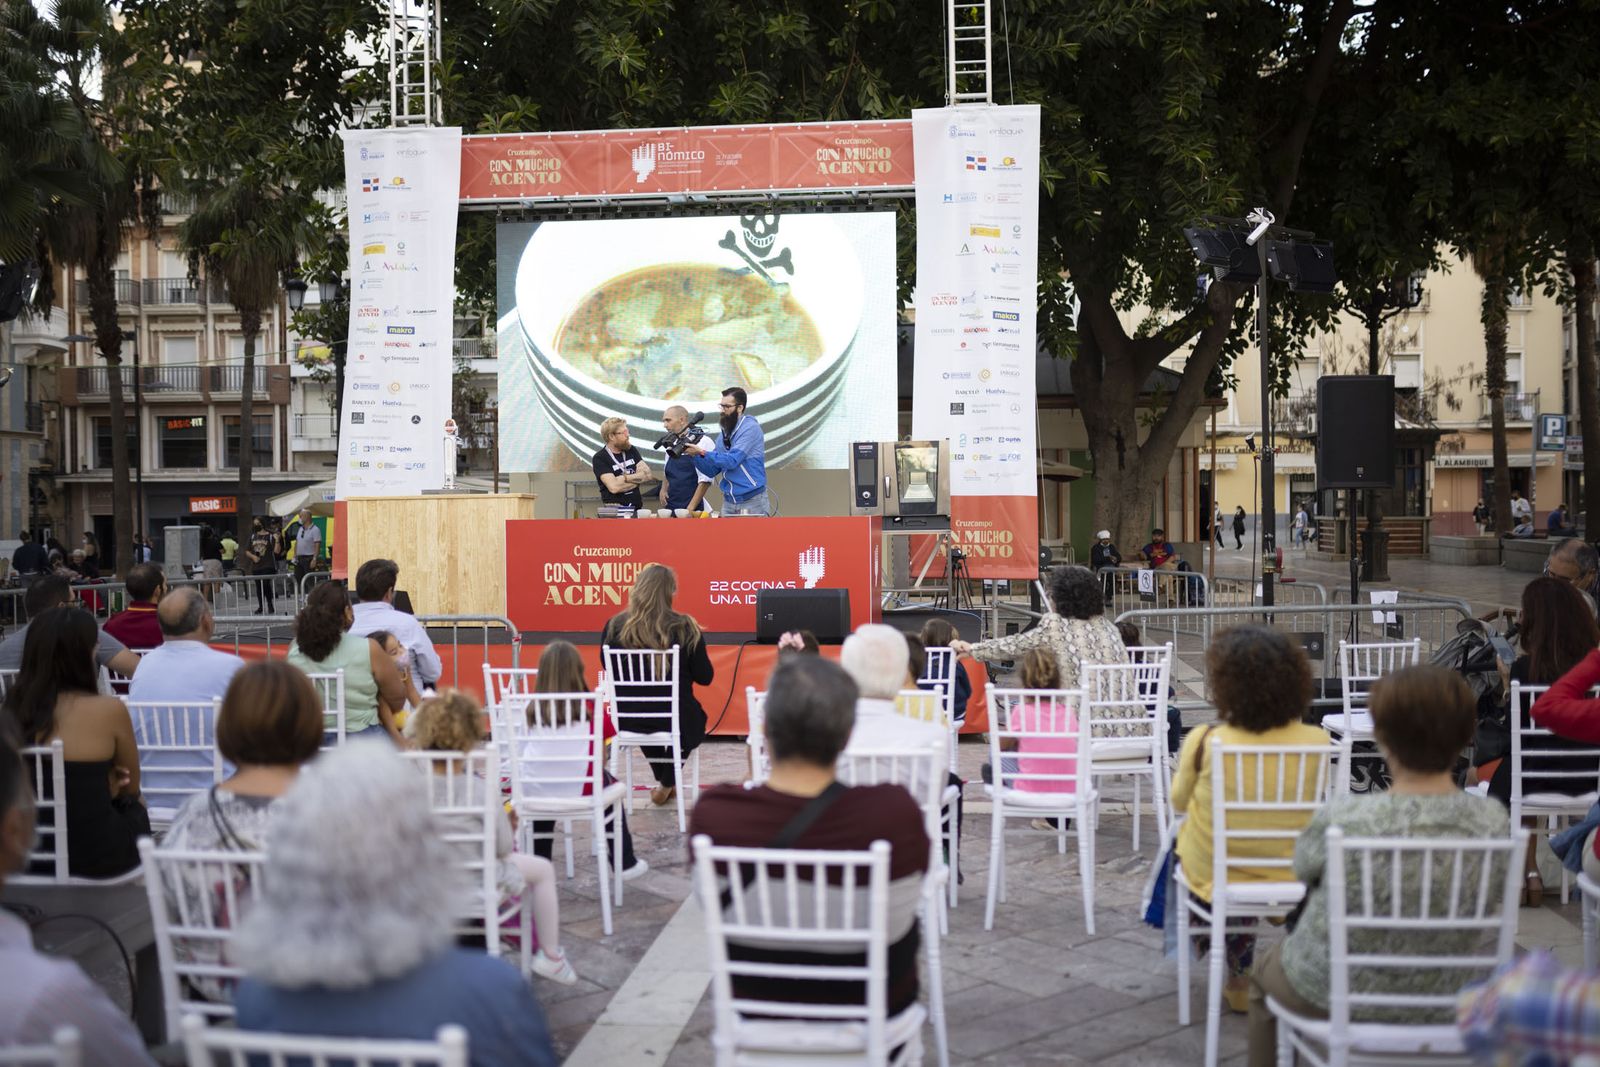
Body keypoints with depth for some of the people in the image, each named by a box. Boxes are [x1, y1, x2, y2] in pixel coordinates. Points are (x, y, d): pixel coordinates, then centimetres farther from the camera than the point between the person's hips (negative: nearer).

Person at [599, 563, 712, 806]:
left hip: (628, 721, 3)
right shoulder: (685, 629, -13)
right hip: (676, 722, -3)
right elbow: (705, 677, -6)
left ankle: (664, 783, 51)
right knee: (695, 718, 35)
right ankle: (668, 783, 42)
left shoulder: (613, 627, -7)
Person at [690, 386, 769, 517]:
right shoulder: (725, 433, 12)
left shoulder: (750, 428, -11)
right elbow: (712, 470, 11)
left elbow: (732, 460, -20)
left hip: (752, 501, -7)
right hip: (729, 502, 7)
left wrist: (703, 453, -22)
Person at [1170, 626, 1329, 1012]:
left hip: (1216, 876, -2)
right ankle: (1237, 979, 49)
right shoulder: (1317, 741, -17)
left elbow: (1179, 802, -3)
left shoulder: (1204, 742, -23)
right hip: (1290, 874, 2)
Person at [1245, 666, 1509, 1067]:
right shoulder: (1493, 820, -19)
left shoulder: (1343, 820, -29)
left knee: (1267, 970, 31)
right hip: (1450, 1001, 4)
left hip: (1341, 998, -3)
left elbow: (1302, 867, -7)